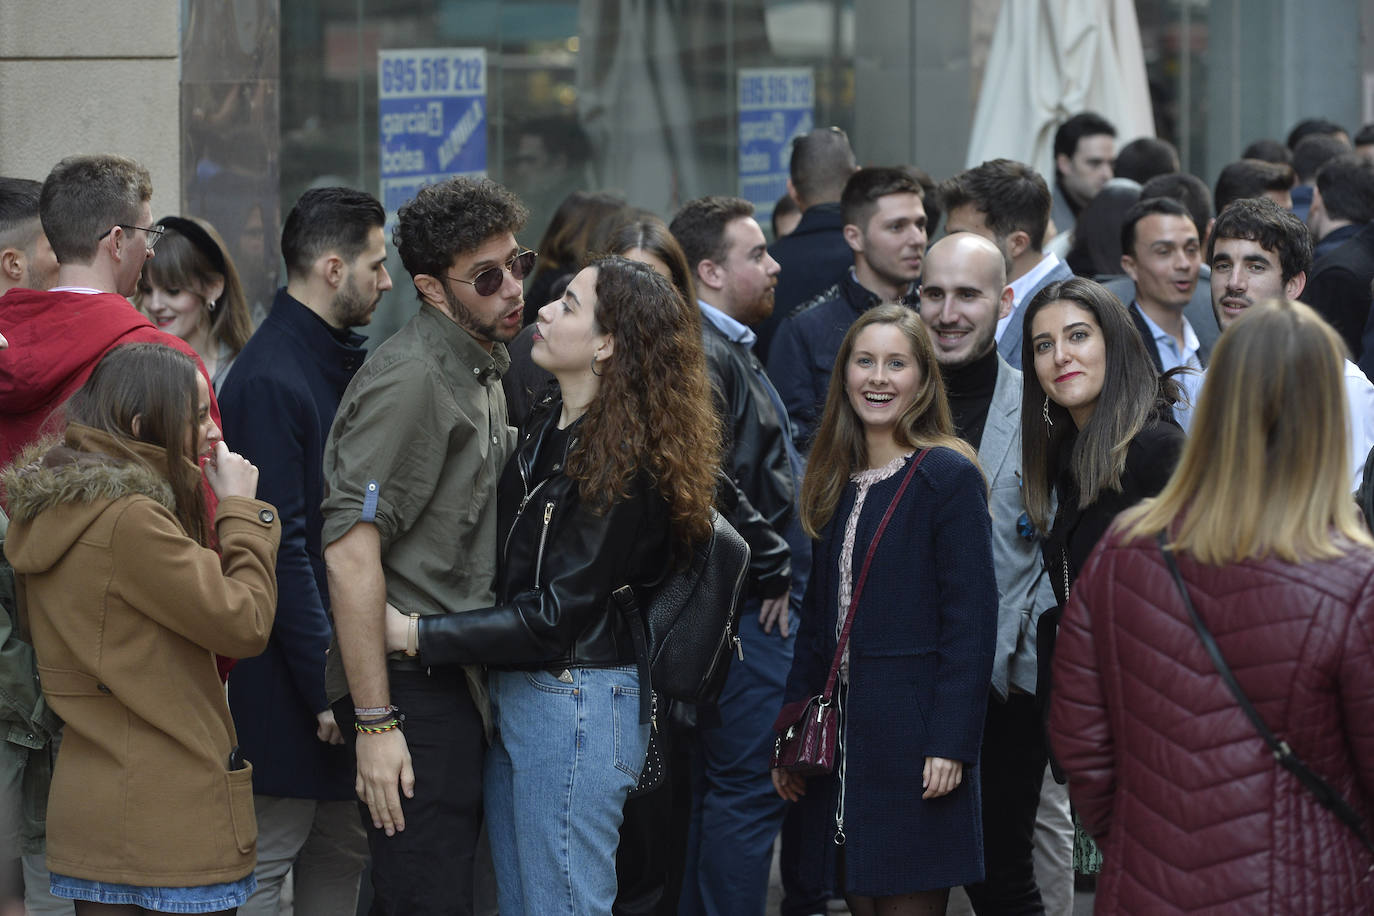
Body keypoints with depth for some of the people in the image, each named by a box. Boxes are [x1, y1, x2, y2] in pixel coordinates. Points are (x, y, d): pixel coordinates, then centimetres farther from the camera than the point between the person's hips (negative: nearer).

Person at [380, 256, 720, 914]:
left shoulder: (618, 461, -17)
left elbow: (555, 617, -19)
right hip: (514, 696, 9)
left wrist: (415, 635, -18)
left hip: (574, 704, -9)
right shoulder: (547, 428, 10)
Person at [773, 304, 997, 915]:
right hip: (841, 731, 6)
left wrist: (951, 743, -18)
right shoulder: (837, 482, 14)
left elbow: (971, 621, -12)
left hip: (912, 731, -6)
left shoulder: (948, 475, -7)